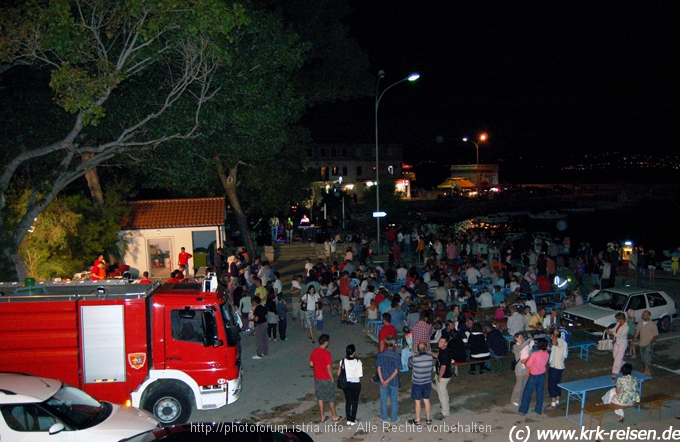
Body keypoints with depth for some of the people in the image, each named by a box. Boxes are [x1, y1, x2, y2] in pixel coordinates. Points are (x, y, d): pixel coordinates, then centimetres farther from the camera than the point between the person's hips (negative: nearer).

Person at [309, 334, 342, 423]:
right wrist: (332, 378, -9)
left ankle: (322, 416, 23)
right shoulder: (326, 353, -23)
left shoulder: (314, 351, -2)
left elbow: (311, 364, 6)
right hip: (326, 379, -6)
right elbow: (329, 368, -22)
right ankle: (335, 416, 21)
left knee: (320, 398, 16)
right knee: (331, 398, 9)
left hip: (317, 378, 6)